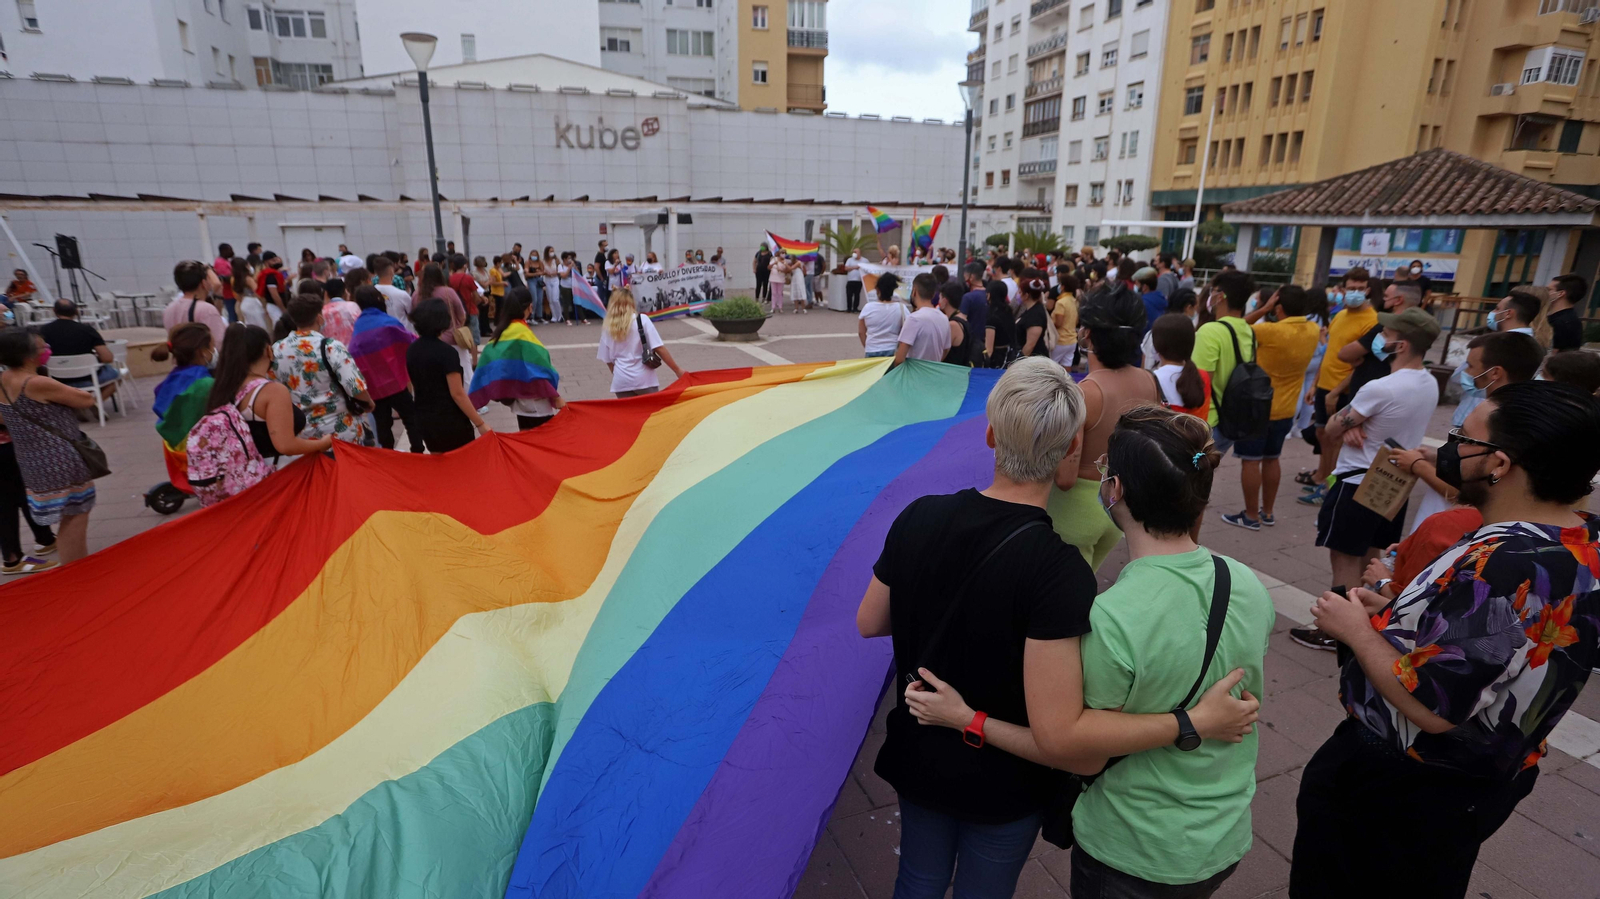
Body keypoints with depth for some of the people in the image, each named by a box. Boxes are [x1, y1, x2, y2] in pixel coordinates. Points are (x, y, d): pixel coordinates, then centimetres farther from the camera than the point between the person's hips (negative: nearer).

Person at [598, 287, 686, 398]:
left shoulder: (607, 327, 5)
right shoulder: (642, 319, -4)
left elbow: (607, 359, 9)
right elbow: (659, 348, -9)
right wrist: (678, 370, -3)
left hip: (620, 382, 3)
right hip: (644, 379, -2)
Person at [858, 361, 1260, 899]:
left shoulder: (919, 517, -20)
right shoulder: (1058, 571, -34)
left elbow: (869, 623, -6)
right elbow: (1061, 737, -35)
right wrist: (1196, 721, -27)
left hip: (917, 757, 3)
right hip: (1003, 786, -3)